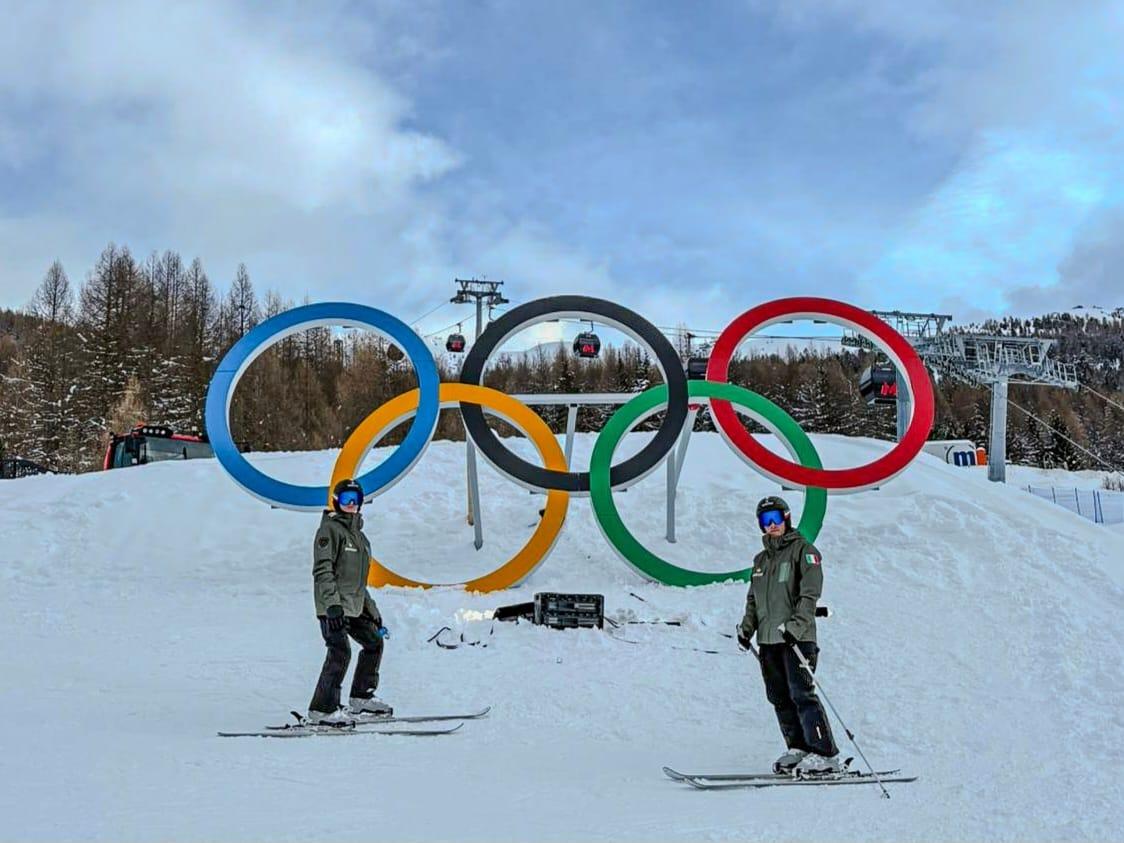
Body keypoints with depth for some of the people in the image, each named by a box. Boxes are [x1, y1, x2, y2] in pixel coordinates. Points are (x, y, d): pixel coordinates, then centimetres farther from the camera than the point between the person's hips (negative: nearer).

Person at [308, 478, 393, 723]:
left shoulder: (358, 534, 21)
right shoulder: (330, 529, -6)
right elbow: (322, 570, -17)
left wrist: (372, 610, 25)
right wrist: (333, 604, -27)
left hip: (353, 606, 9)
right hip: (333, 605, -9)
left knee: (374, 642, 15)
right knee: (340, 652, -19)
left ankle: (362, 697, 24)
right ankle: (322, 708, -16)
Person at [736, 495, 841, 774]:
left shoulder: (803, 550, 0)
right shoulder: (761, 559, 21)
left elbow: (810, 593, -11)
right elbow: (753, 599, 26)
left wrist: (796, 624, -22)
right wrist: (747, 628, 12)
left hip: (797, 637, -7)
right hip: (768, 639, 7)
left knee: (802, 695, -12)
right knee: (780, 698, 5)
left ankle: (825, 754, -11)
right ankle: (798, 748, 12)